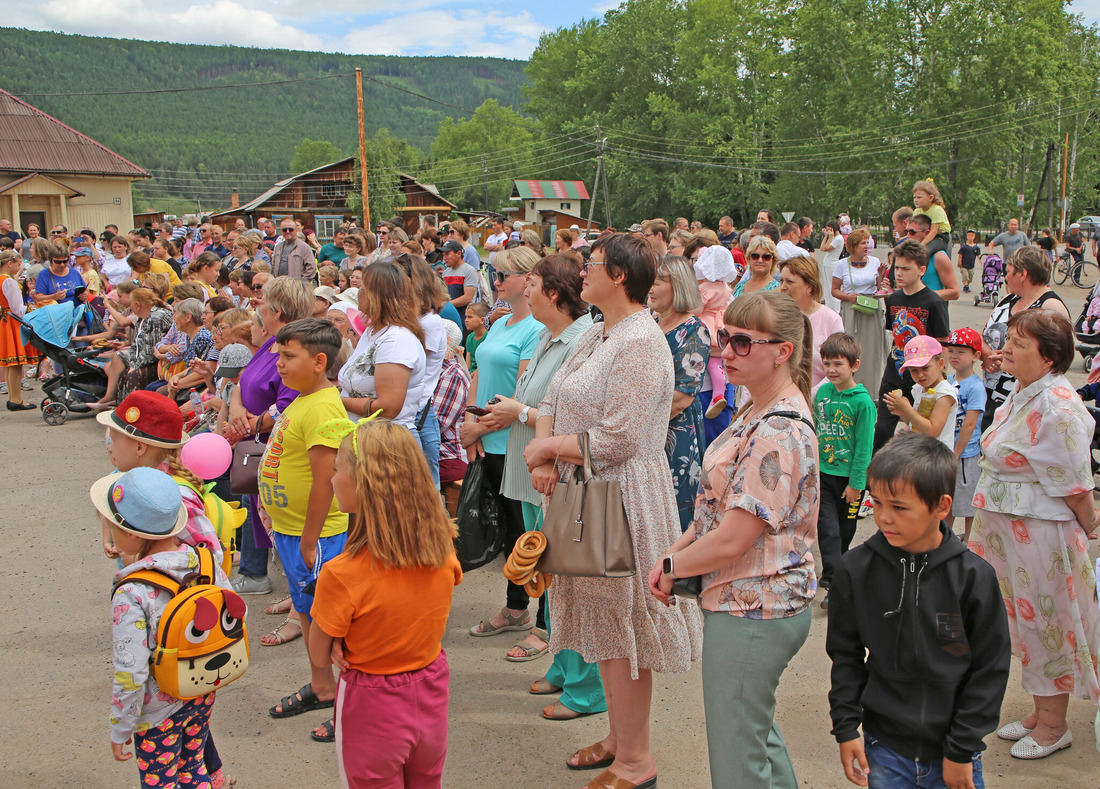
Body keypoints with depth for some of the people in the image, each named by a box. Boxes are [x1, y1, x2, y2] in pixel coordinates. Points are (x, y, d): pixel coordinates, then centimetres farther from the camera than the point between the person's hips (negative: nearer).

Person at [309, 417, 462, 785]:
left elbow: (319, 659, -14)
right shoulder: (442, 547, -14)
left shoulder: (341, 575, -28)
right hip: (432, 696, 4)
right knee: (427, 781, 26)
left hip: (373, 704, -4)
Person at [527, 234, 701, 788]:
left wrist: (545, 448, -13)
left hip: (621, 499, -9)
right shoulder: (597, 334, 12)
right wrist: (544, 460, -6)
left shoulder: (641, 344, -19)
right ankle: (619, 737, 33)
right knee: (604, 621, 18)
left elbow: (616, 440, -25)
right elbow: (552, 401, 12)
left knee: (621, 624, 1)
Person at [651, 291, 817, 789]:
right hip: (761, 603, 10)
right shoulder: (757, 411, 7)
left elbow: (731, 539, -25)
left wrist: (672, 567, -9)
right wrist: (677, 549, 3)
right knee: (758, 735, 25)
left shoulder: (779, 433, -25)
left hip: (750, 613, -10)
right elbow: (723, 506, 15)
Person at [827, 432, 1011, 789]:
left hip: (954, 750, -1)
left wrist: (962, 749, -5)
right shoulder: (857, 569, -7)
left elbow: (990, 669, -5)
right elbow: (845, 655, 3)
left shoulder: (973, 577, -12)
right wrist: (846, 727, -1)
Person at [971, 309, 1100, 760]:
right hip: (1008, 529, 9)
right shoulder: (1023, 394, 6)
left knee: (1046, 625, 6)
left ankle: (1053, 727, 23)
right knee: (1027, 623, 19)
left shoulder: (1057, 409, -24)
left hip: (1040, 533, -9)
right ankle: (1040, 714, 35)